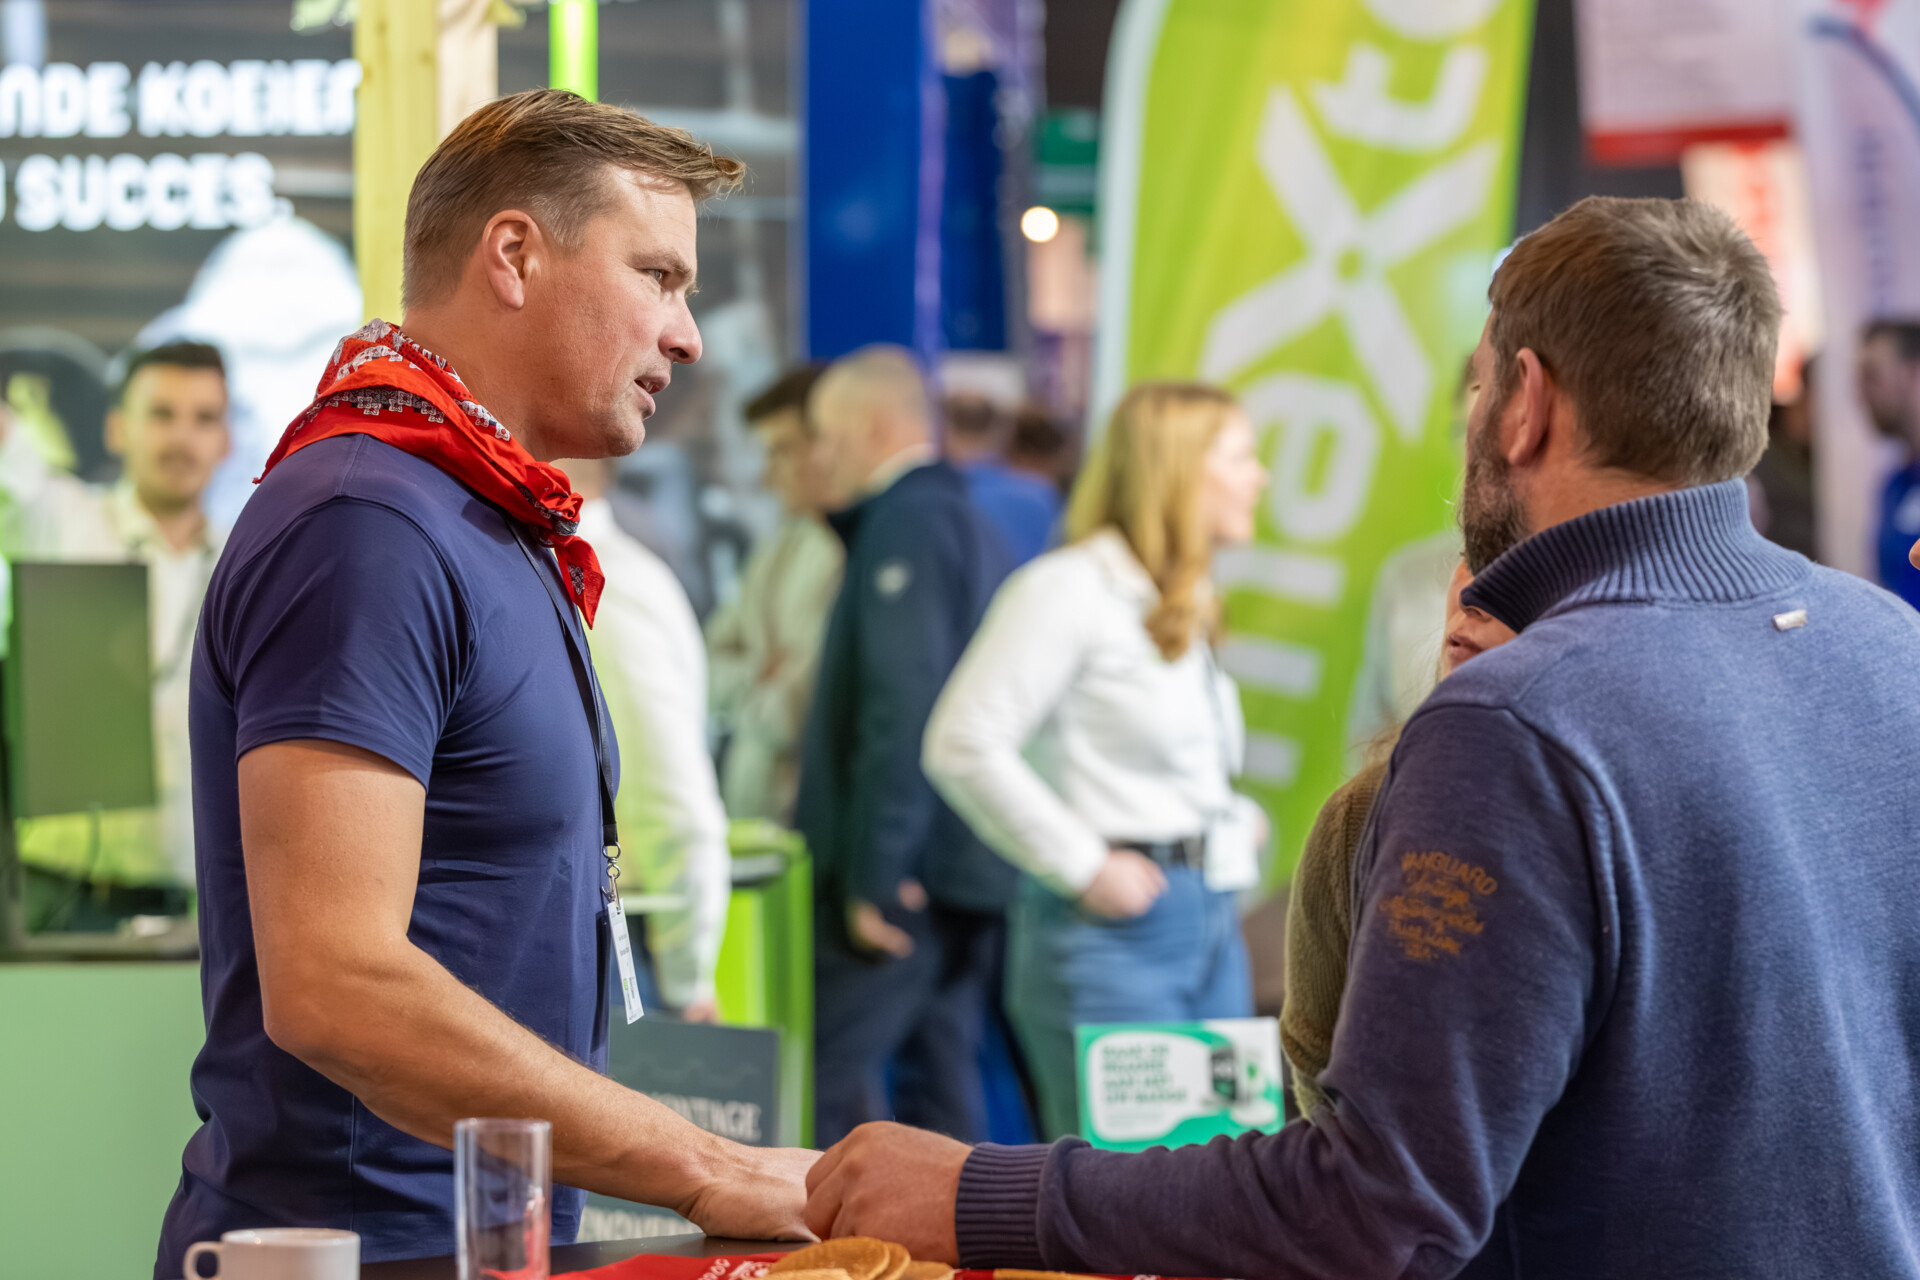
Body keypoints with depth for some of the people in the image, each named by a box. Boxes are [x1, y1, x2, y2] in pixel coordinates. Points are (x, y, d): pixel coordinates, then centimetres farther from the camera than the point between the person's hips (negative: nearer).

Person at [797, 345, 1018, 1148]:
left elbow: (904, 702, -20)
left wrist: (875, 871, -21)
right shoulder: (967, 519, 21)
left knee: (827, 1073, -10)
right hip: (969, 871, 10)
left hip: (908, 870, -10)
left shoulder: (906, 523, -10)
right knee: (942, 1078, 9)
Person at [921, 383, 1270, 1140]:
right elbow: (962, 746, -15)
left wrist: (1232, 820, 12)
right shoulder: (1068, 588, -8)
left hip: (1211, 924, 9)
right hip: (1112, 934, -9)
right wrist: (1082, 868, -14)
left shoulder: (1184, 603, 19)